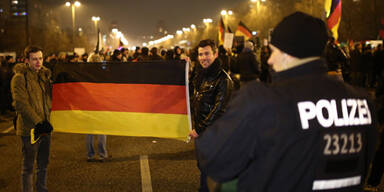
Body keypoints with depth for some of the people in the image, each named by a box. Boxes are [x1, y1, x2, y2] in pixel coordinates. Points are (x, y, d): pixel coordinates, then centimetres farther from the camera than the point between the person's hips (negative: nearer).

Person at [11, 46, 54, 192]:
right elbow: (21, 104, -18)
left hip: (44, 128, 7)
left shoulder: (44, 75, 11)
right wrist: (38, 122, -21)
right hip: (29, 129, -7)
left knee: (43, 165, 17)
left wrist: (47, 121, 11)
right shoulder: (19, 78, -11)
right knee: (28, 167, 3)